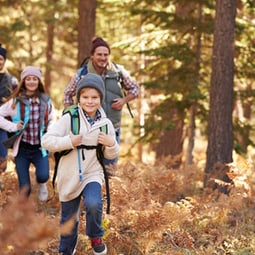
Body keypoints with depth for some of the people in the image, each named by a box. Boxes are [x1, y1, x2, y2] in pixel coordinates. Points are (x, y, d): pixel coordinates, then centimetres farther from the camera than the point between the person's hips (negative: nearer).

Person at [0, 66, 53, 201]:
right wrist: (13, 126, -12)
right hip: (22, 148, 0)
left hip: (40, 148, 1)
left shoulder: (46, 101, 1)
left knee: (43, 176, -26)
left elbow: (50, 122, 13)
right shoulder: (16, 101, -5)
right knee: (25, 190, -3)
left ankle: (42, 184, 12)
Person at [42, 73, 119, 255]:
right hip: (69, 176, 0)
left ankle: (95, 237, 1)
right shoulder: (69, 119, -11)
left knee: (93, 204, -28)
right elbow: (46, 140, -15)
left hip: (93, 174, 0)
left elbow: (110, 156, 7)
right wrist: (69, 142, -26)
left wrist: (112, 144, -14)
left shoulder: (106, 123, -3)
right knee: (68, 219, 13)